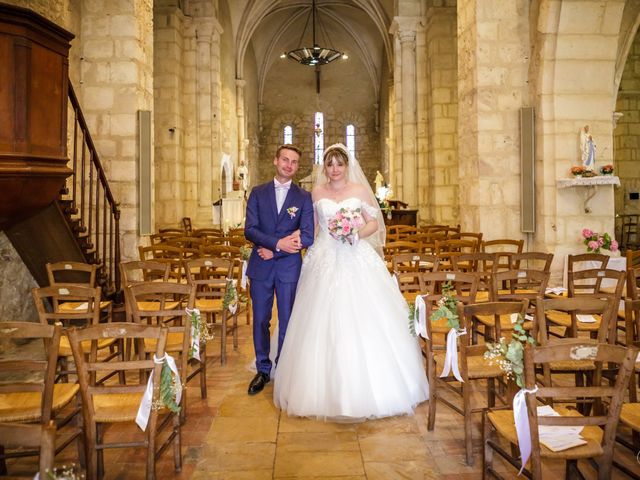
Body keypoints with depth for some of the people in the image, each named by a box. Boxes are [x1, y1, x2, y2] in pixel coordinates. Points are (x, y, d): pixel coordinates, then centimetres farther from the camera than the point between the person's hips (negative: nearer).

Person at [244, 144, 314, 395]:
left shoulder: (304, 197, 2)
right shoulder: (258, 193, 6)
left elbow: (307, 237, -6)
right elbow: (250, 230, -5)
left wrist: (274, 251, -11)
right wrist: (279, 242, -18)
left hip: (289, 267, -1)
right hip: (261, 267, 1)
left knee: (287, 322, 7)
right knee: (260, 321, 9)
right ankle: (263, 370, 25)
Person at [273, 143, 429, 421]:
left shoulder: (360, 190, 6)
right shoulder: (317, 192, 9)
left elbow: (374, 223, 6)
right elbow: (311, 225, 14)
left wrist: (356, 235, -11)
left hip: (357, 259, -1)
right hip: (326, 261, 1)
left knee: (362, 321, -3)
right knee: (325, 322, -2)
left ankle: (367, 387, 14)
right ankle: (328, 388, 12)